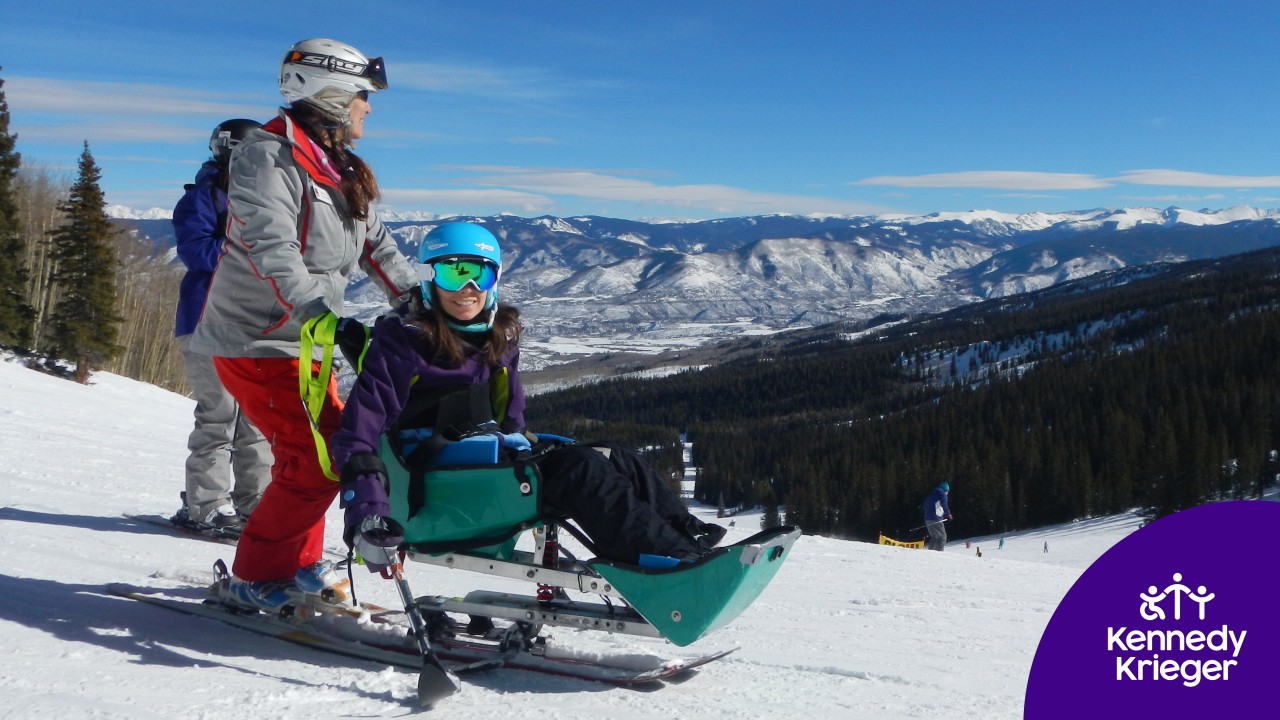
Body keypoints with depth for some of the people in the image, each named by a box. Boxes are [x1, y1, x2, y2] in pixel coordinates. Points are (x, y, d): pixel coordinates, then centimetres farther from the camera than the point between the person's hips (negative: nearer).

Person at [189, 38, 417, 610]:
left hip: (301, 342, 9)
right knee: (317, 460, -12)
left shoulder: (338, 171, 13)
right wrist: (326, 318, -37)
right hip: (256, 342, -9)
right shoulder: (268, 156, -16)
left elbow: (374, 244, 15)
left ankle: (300, 562, 27)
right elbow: (271, 250, -28)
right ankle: (255, 578, 3)